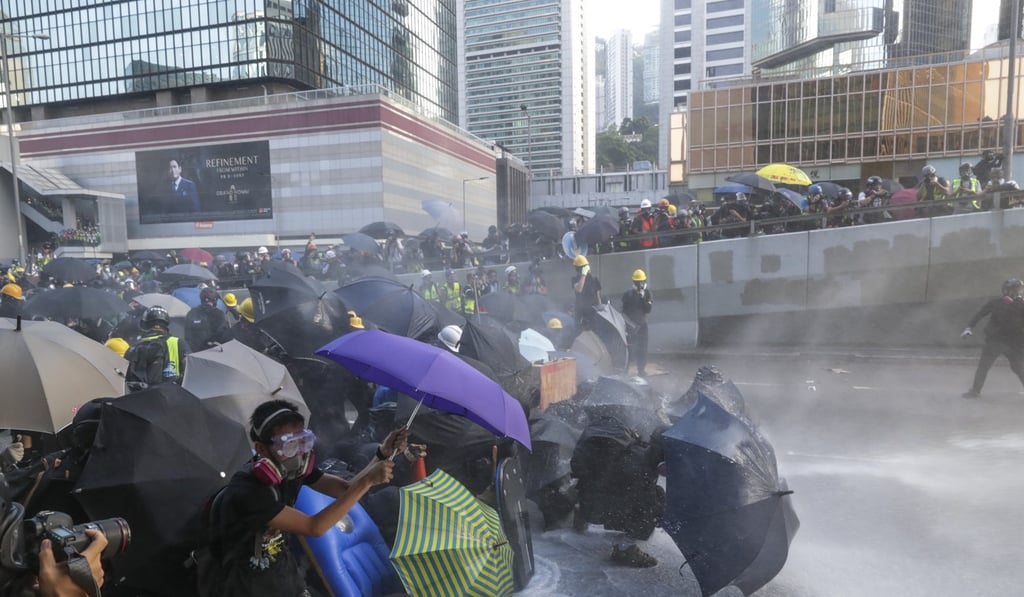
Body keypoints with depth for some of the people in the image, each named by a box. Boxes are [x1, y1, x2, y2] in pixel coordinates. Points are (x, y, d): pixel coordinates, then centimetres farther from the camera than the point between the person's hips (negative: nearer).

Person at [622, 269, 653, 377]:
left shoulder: (647, 293, 2)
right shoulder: (628, 294, -5)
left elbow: (648, 309, -7)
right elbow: (624, 311, -2)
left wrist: (643, 298, -16)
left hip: (642, 324, 3)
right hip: (630, 325, -3)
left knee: (642, 348, 5)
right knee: (629, 347, -6)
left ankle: (641, 369, 15)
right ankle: (624, 368, 0)